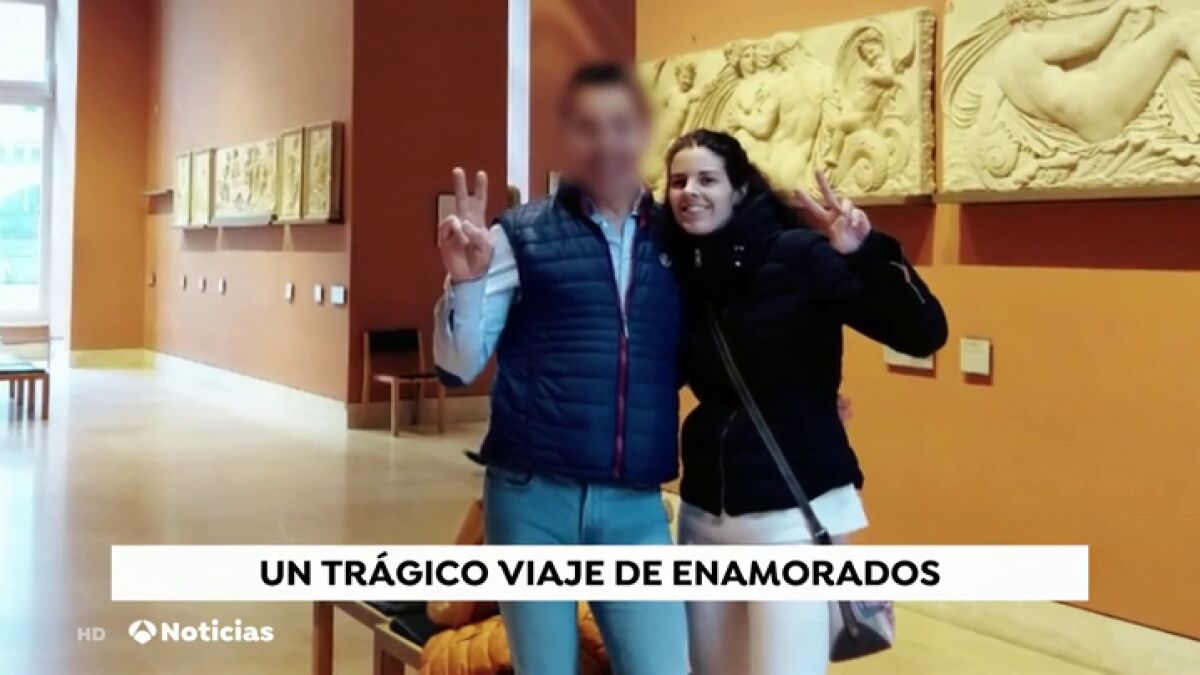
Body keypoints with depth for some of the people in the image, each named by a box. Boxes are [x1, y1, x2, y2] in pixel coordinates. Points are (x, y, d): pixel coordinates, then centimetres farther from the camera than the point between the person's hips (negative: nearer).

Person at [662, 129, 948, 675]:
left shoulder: (798, 255, -12)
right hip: (703, 513, 6)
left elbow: (923, 334, -19)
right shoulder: (681, 274, 4)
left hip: (792, 513, -6)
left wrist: (867, 252, -35)